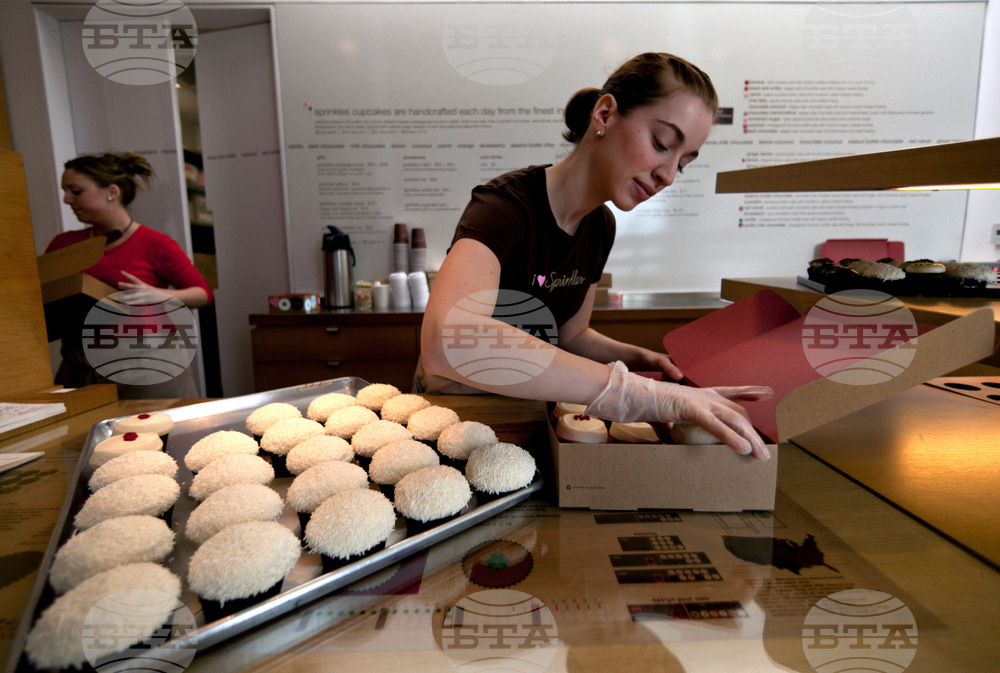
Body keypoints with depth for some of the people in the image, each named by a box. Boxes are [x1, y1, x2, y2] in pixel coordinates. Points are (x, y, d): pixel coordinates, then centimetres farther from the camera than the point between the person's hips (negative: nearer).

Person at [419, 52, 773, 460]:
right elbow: (446, 341, -44)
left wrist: (639, 358, -7)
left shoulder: (601, 227, 0)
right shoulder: (505, 205, -24)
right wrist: (637, 391, -45)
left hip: (524, 412, 6)